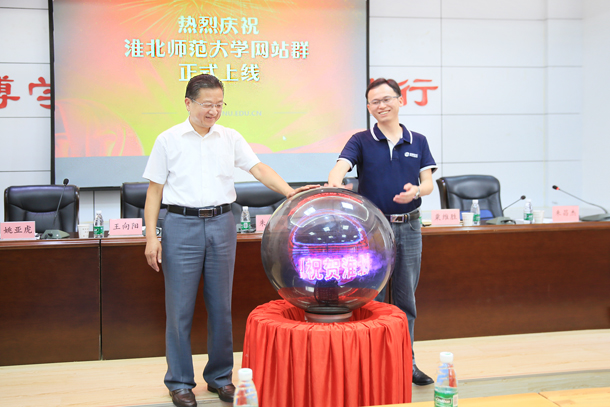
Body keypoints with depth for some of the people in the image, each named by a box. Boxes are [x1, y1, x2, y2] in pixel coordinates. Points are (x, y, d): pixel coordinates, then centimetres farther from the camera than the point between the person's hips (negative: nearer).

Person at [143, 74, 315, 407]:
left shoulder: (230, 138, 7)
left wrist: (289, 191, -17)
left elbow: (259, 169, 0)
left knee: (221, 305, 9)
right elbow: (154, 191, 2)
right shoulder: (168, 140, 1)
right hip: (182, 225, -2)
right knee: (180, 307, 1)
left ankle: (220, 376, 23)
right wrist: (151, 236, -6)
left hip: (221, 224, 3)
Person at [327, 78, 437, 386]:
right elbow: (340, 167, -17)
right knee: (371, 297, 3)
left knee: (406, 297, 10)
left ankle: (406, 361, 22)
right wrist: (334, 181, -40)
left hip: (408, 227, 2)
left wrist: (416, 190, -18)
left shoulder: (418, 142, 9)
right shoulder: (361, 141, 1)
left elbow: (428, 182, 5)